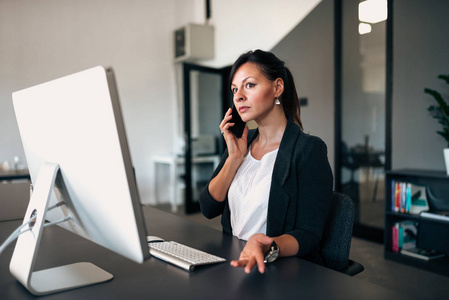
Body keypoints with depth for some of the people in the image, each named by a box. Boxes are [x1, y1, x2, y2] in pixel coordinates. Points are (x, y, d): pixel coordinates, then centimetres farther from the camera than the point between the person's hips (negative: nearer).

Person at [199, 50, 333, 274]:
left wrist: (267, 248, -32)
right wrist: (234, 159, -5)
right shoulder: (241, 142, 10)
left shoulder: (308, 149, -10)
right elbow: (208, 209, 5)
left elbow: (309, 234, -14)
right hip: (234, 264, 6)